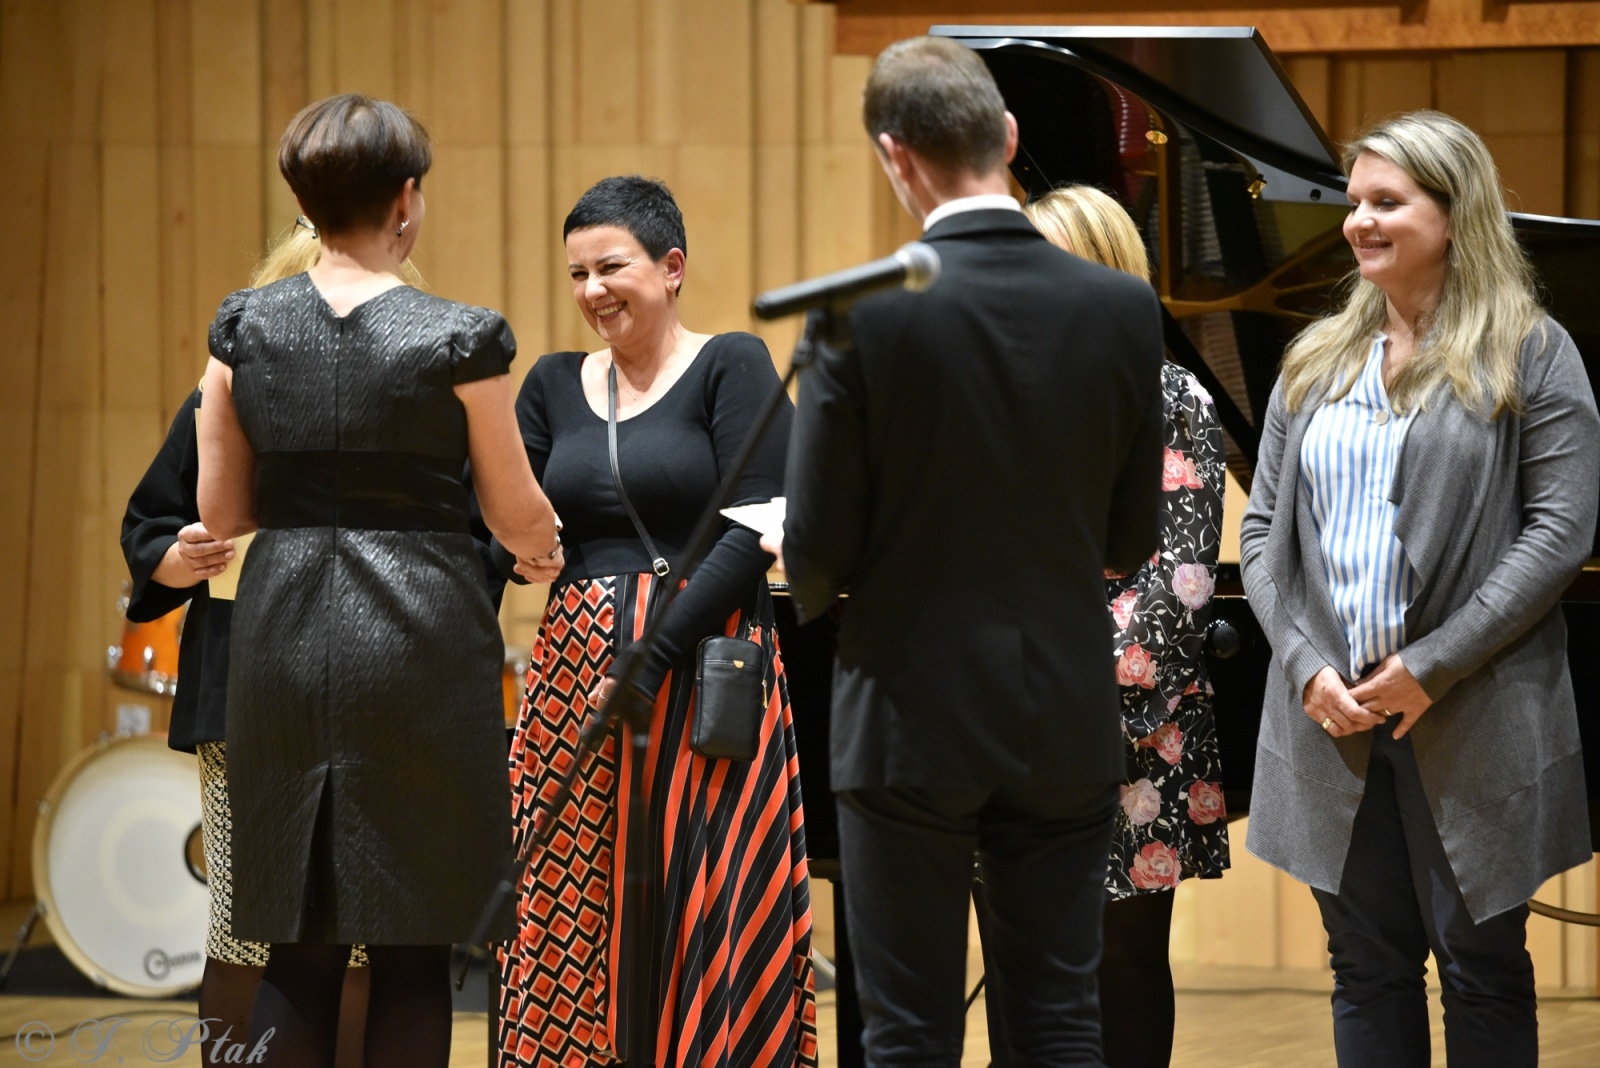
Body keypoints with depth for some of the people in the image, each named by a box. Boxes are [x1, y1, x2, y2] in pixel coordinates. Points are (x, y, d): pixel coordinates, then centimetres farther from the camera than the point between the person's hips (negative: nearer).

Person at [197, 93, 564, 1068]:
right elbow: (519, 514, 0)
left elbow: (222, 514, 7)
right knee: (415, 948, 4)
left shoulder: (243, 329, 2)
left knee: (300, 947, 10)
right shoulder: (458, 339, -9)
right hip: (417, 637, -4)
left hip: (285, 640, 4)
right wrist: (543, 549, 23)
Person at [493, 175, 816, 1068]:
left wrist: (652, 657, -16)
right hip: (574, 675, 5)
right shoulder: (555, 385, 14)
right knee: (575, 916, 2)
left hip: (701, 675, -5)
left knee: (698, 915, -5)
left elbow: (756, 533, -10)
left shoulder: (732, 366, -1)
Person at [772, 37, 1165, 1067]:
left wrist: (816, 585, 14)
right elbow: (1133, 536, 5)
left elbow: (817, 547, -10)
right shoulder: (1123, 308, -4)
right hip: (1068, 721, 3)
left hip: (913, 719, -3)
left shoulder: (863, 313, -14)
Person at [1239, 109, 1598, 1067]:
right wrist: (1307, 667, -7)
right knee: (1368, 969, 8)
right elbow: (1264, 531, 10)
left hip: (1475, 726, -4)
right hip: (1332, 723, 4)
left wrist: (1431, 667, -16)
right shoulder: (1317, 361, 13)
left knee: (1483, 969, 3)